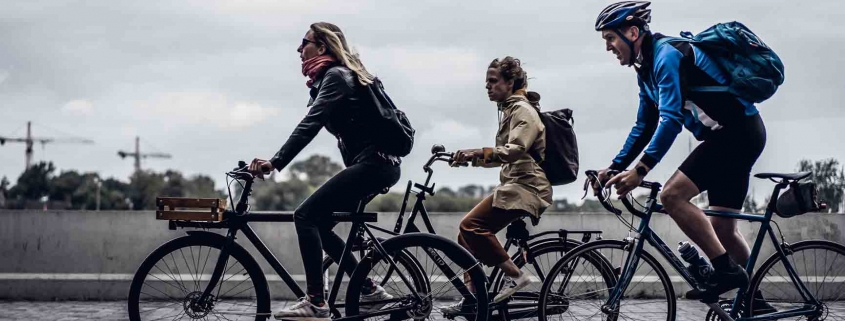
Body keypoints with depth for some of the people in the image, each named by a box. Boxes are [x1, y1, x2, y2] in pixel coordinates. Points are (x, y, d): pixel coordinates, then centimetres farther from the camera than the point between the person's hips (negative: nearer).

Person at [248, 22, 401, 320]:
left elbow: (310, 125, -22)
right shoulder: (337, 75, 20)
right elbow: (314, 124, 23)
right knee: (317, 224, 11)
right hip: (376, 164, 10)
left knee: (305, 216, -15)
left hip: (372, 163, -10)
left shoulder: (335, 76, -10)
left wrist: (275, 162, -29)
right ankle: (370, 290, 13)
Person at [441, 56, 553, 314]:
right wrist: (471, 158, 13)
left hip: (525, 187, -10)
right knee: (468, 232, 2)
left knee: (471, 225, -22)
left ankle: (515, 275, -18)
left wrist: (479, 153, -34)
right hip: (514, 185, 10)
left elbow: (516, 150, -24)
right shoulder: (509, 110, 23)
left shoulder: (523, 110, -8)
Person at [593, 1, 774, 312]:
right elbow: (644, 127, 20)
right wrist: (615, 167, 13)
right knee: (723, 229, 13)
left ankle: (726, 269, -14)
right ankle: (754, 300, 23)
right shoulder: (647, 68, 13)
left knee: (672, 194, -20)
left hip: (738, 131, -10)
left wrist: (640, 170, -29)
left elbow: (671, 119, -26)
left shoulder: (667, 54, -17)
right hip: (737, 135, 10)